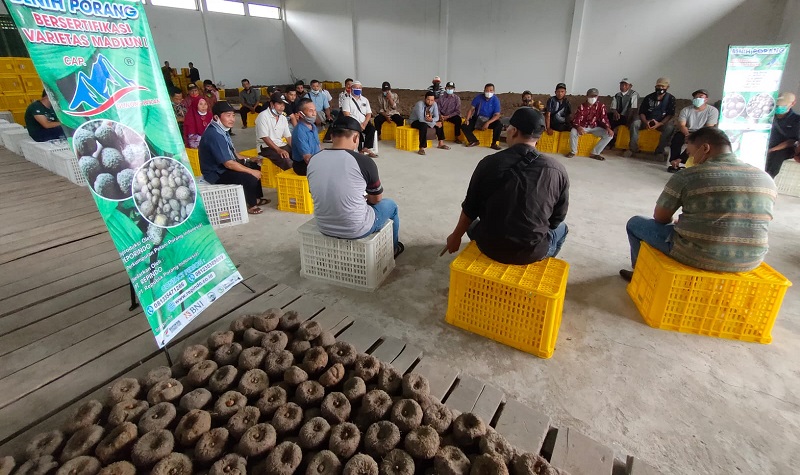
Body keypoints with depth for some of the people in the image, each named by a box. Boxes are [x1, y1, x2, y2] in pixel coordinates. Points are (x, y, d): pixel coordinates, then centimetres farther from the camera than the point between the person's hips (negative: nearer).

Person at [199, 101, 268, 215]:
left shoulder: (221, 129, 3)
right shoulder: (214, 135, -27)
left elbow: (231, 152, 16)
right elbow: (229, 163, -28)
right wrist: (252, 171, -22)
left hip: (224, 167, 10)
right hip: (216, 174, -10)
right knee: (250, 178, -23)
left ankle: (257, 198, 23)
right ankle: (251, 205, 0)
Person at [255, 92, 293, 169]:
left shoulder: (283, 118, 12)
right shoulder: (263, 116, -9)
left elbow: (288, 137, 10)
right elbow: (265, 138, -17)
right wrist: (278, 150, -28)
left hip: (281, 146, 7)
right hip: (266, 147, -7)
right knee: (285, 160, -32)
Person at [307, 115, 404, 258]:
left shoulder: (313, 161, -5)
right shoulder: (364, 161, -18)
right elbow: (376, 199, -2)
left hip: (324, 227, 5)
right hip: (357, 230, -5)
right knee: (390, 204, 24)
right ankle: (393, 248, 46)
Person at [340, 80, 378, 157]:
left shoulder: (365, 100, 17)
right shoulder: (347, 100, 3)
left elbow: (369, 114, 10)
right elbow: (347, 115, -8)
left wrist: (364, 124, -9)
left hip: (364, 123, 4)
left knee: (372, 128, -26)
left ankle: (365, 148, -22)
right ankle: (361, 150, -24)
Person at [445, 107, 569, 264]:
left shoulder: (489, 163, -9)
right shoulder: (557, 170, -9)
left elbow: (470, 208, 0)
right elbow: (557, 219, 2)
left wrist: (456, 235, 17)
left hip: (489, 246, 1)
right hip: (532, 252, 0)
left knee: (471, 223, 34)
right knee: (561, 228, 32)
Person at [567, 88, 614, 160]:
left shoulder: (601, 106, -4)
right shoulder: (582, 106, -11)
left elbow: (604, 119, -4)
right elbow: (576, 120, -19)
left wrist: (608, 128, -24)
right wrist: (579, 128, -43)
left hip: (595, 127, 3)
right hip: (583, 127, -3)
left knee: (609, 134, -18)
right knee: (573, 132, -35)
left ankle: (595, 153, -6)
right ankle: (573, 151, -10)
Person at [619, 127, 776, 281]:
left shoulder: (688, 176, -13)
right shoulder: (766, 179, 4)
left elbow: (660, 218, -4)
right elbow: (755, 222, 16)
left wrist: (678, 222, 19)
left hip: (696, 256, -6)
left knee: (635, 223, 16)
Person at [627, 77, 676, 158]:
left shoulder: (670, 98, -3)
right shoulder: (649, 97, -1)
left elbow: (670, 114, -9)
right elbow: (641, 112, -4)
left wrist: (659, 124, -26)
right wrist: (645, 122, -25)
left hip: (662, 122, -1)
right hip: (647, 120, 1)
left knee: (670, 128, -33)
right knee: (635, 123, -29)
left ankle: (659, 151, -19)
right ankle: (633, 149, -21)